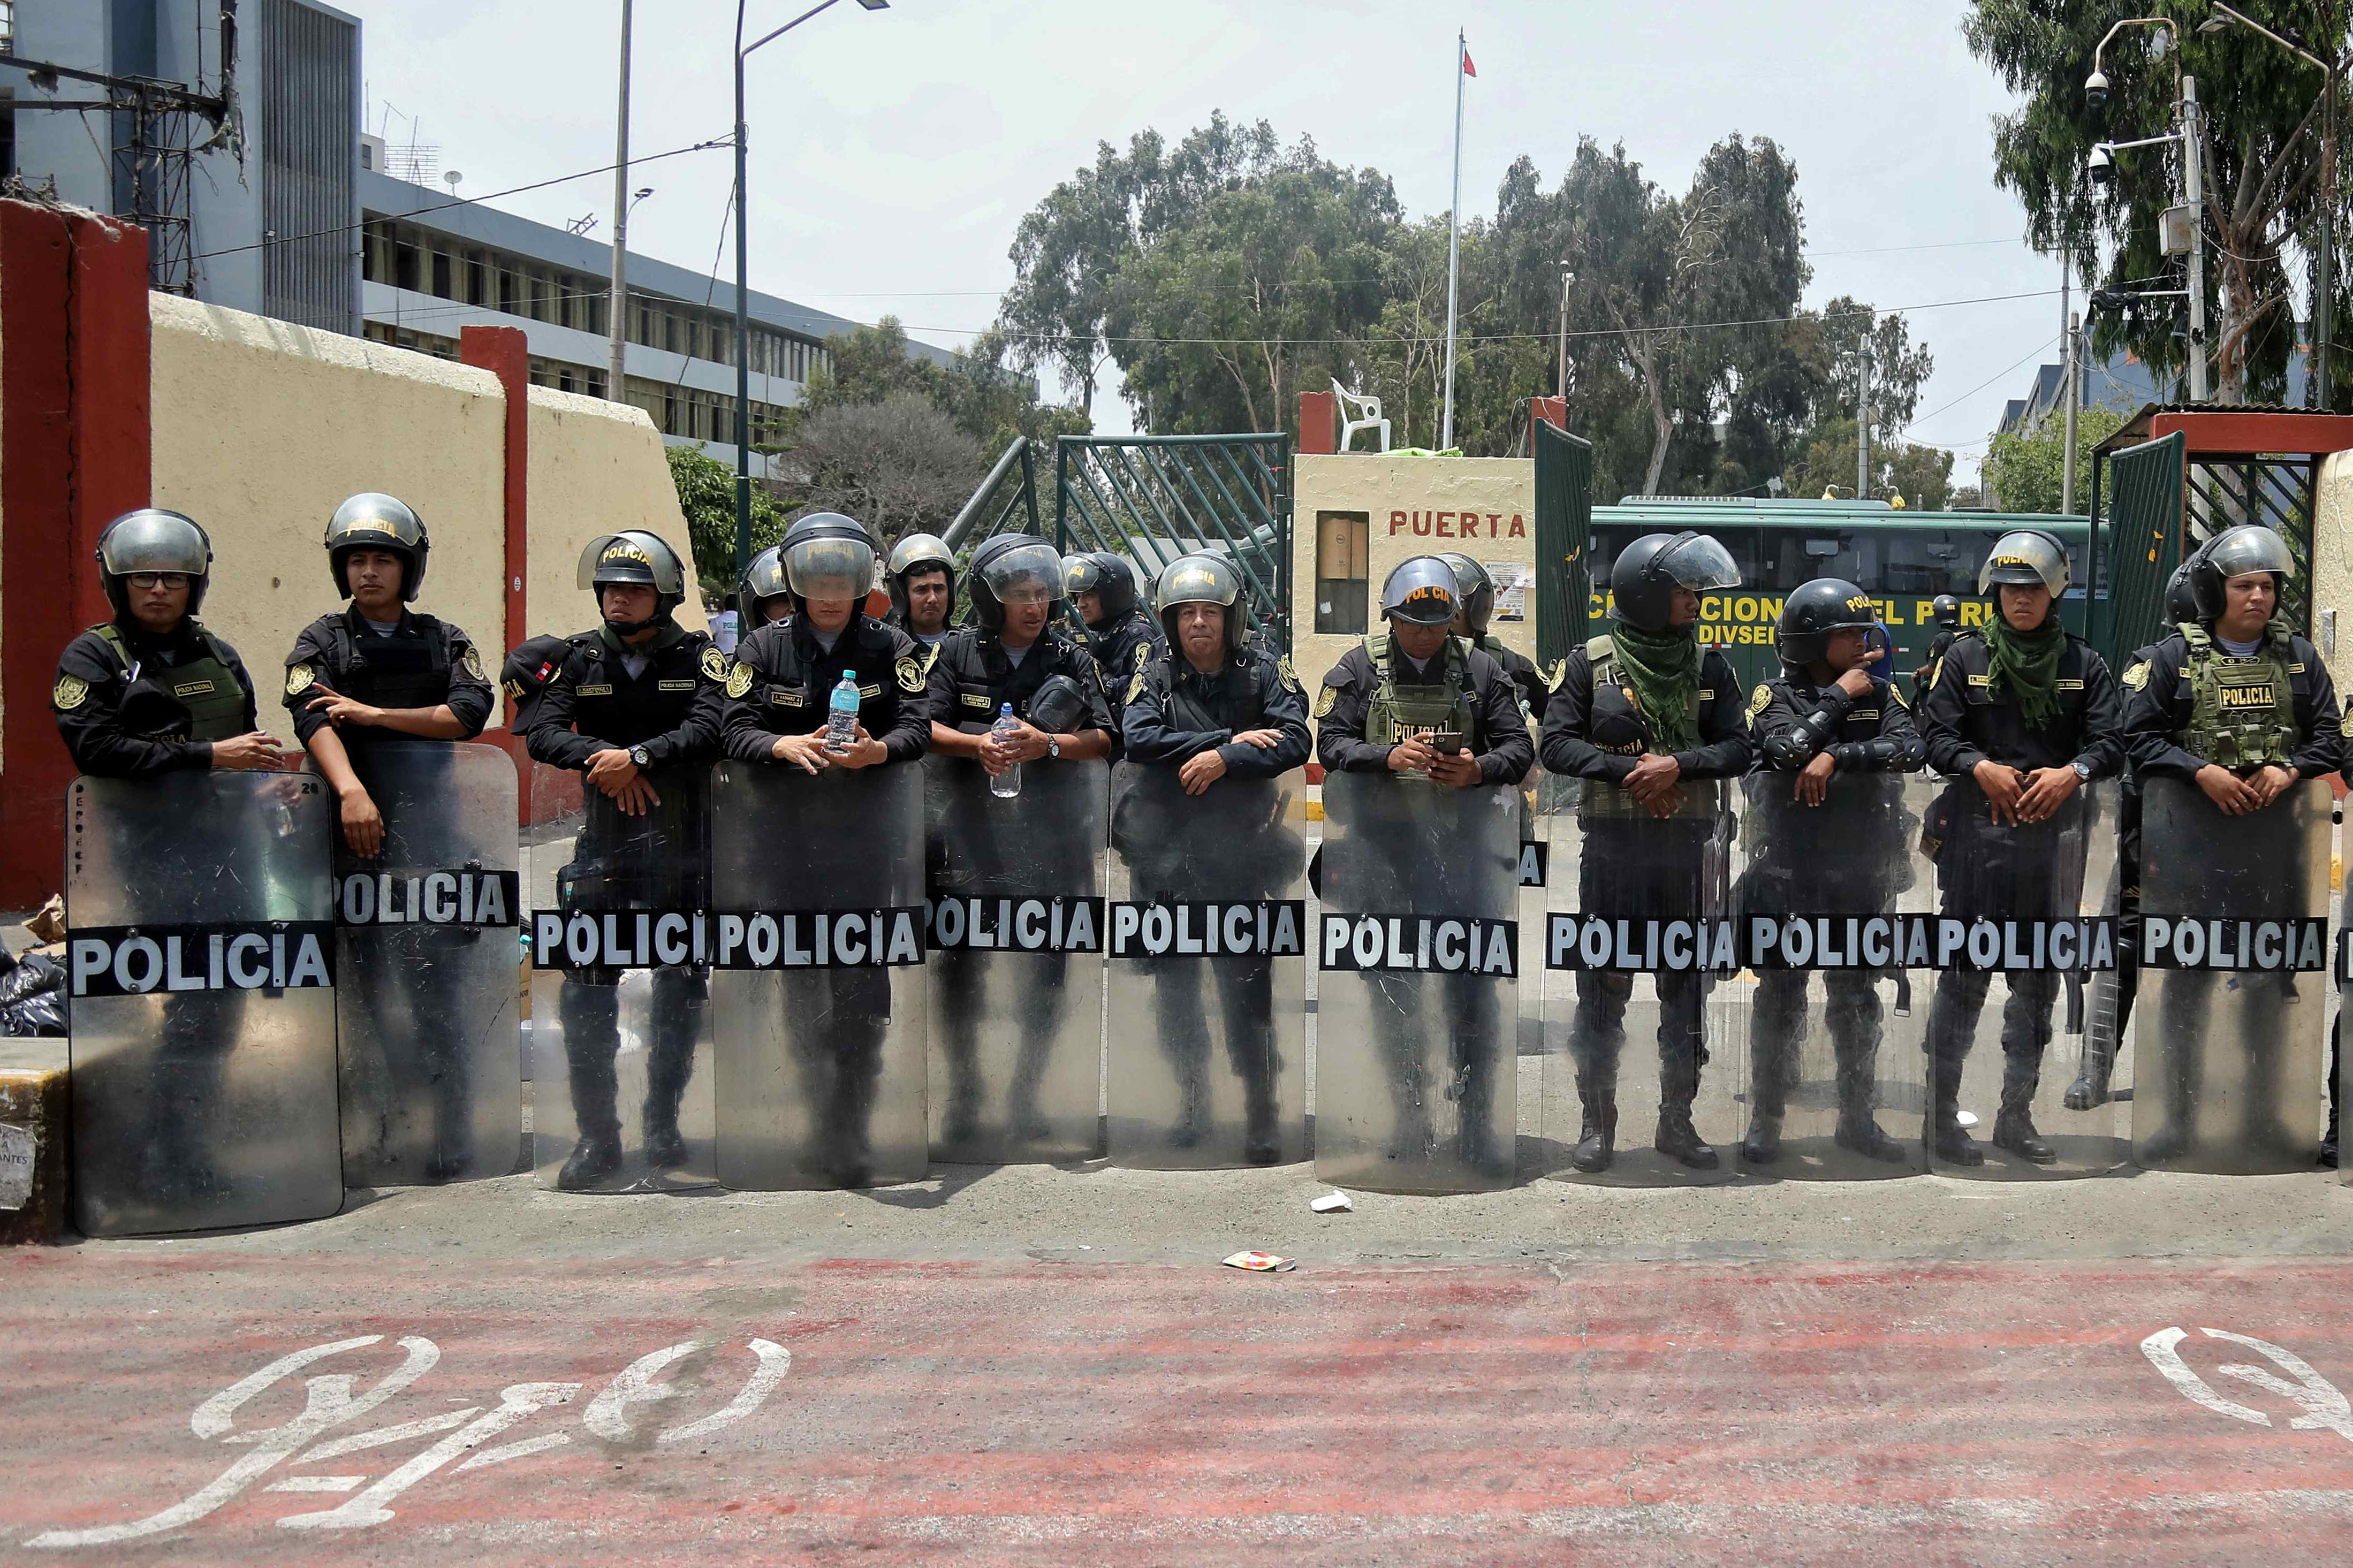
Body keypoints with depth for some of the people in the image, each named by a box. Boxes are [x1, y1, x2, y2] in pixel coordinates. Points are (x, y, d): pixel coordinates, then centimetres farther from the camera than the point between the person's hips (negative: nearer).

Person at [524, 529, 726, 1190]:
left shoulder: (697, 657, 1)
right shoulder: (583, 657, 7)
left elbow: (709, 726, -16)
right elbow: (542, 732, -3)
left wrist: (639, 756, -25)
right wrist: (599, 760, -20)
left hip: (683, 844, -1)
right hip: (603, 842, 1)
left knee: (681, 989, 7)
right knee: (587, 991, -4)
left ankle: (664, 1120, 21)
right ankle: (597, 1135, 5)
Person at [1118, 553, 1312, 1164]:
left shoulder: (1264, 672, 0)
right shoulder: (1154, 679, 2)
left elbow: (1296, 741, -14)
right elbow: (1138, 739, -17)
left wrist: (1223, 760, -22)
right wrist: (1233, 739, -19)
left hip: (1241, 860, -2)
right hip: (1167, 859, 2)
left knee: (1248, 992, -5)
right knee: (1176, 990, 13)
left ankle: (1263, 1114, 7)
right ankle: (1191, 1100, 30)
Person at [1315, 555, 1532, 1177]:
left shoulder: (1479, 670, 5)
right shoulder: (1359, 670, 3)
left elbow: (1519, 746, 5)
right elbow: (1331, 743, -3)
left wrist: (1479, 770, -16)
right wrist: (1390, 757, -20)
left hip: (1460, 842, 0)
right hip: (1383, 840, 0)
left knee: (1472, 982, -2)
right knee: (1394, 984, 6)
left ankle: (1474, 1124, 6)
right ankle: (1412, 1118, 17)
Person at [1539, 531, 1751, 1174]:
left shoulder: (1708, 667, 7)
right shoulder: (1592, 662, 0)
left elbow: (1737, 749, 1)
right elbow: (1557, 745, -6)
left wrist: (1677, 766, -16)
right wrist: (1627, 769, -17)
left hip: (1686, 843, 3)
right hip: (1613, 843, -3)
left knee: (1686, 986, 8)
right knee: (1604, 985, 1)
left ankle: (1677, 1120, 19)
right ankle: (1598, 1122, 11)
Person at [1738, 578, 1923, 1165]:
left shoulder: (1878, 693, 5)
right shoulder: (1775, 697, -3)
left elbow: (1912, 750, -12)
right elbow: (1789, 748, -23)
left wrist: (1837, 756, -21)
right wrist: (1838, 697, -13)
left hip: (1861, 874, 3)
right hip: (1791, 872, -3)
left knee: (1857, 1000, 11)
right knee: (1781, 1000, 2)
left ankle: (1857, 1118, 22)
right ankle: (1765, 1120, 11)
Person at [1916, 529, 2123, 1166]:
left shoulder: (2083, 663, 8)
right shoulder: (1966, 656, 3)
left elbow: (2111, 742, 2)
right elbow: (1934, 732, -2)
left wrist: (2073, 772, -17)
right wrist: (1980, 768, -18)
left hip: (2053, 833, 3)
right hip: (1976, 831, -3)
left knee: (2038, 979, 10)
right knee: (1965, 974, -4)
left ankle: (2017, 1115, 21)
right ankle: (1941, 1117, 3)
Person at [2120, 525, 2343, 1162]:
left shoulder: (2298, 657, 9)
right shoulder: (2176, 656, 0)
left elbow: (2329, 737, 8)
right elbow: (2140, 737, -4)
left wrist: (2288, 770, -11)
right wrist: (2203, 772, -16)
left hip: (2276, 838, 3)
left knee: (2270, 981, 9)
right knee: (2187, 982, 1)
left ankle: (2265, 1114, 20)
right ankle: (2179, 1117, 8)